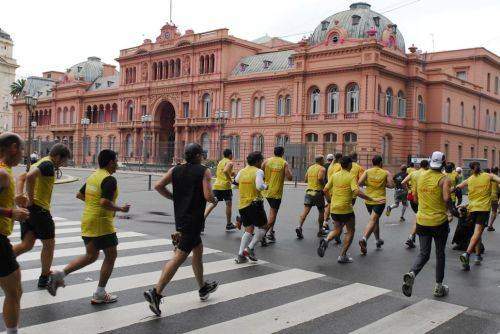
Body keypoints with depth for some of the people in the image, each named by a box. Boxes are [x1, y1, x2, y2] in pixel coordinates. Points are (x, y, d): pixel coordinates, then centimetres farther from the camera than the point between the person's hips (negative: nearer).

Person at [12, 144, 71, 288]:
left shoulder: (38, 163, 18)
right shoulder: (48, 164, -13)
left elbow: (21, 178, 17)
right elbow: (30, 176, -29)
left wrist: (19, 196, 5)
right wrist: (31, 199, -21)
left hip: (28, 208, 9)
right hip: (39, 208, -9)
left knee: (27, 244, 10)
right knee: (49, 244, 8)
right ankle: (44, 278, 18)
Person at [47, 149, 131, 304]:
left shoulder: (92, 176, 11)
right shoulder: (109, 179, -16)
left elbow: (79, 195, 20)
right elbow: (104, 202, -26)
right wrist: (120, 209, -13)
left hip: (87, 222, 9)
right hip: (101, 223, -9)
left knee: (91, 256, 20)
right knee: (111, 256, 7)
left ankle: (60, 274, 7)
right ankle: (100, 294, 11)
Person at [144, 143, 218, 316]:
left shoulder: (175, 170, 7)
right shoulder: (204, 171, -9)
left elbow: (158, 186, -1)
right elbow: (208, 196, -18)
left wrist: (174, 198, 11)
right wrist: (215, 200, 4)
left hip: (180, 217, 8)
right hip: (193, 220, -8)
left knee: (198, 249, 23)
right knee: (180, 256, -8)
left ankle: (203, 288, 36)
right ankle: (156, 292, -14)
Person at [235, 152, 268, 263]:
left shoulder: (241, 172, 8)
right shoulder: (258, 171, -9)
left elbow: (236, 181, 27)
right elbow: (259, 186, -23)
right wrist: (266, 187, -3)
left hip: (242, 205, 6)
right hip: (254, 203, -6)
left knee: (249, 229, 14)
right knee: (262, 227, 10)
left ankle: (240, 255, 6)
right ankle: (250, 248, -1)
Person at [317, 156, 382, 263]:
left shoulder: (334, 175, 4)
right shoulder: (351, 177, -11)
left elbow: (325, 190, 6)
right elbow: (357, 192, -23)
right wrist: (372, 199, -19)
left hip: (334, 208, 5)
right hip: (346, 209, -5)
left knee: (336, 230, 21)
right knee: (350, 231, 12)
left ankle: (326, 240, -9)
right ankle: (342, 256, 9)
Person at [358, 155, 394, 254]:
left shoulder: (367, 172, -1)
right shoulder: (386, 173, -3)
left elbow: (359, 183, -12)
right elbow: (391, 185, -9)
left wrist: (367, 183, 7)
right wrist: (384, 184, 10)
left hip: (368, 200, 3)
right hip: (380, 201, -3)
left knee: (375, 220, 21)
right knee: (372, 221, -8)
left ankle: (378, 240, 34)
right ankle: (364, 239, -29)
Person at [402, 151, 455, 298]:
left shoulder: (420, 176, 3)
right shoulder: (444, 179, -11)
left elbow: (415, 198, 9)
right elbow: (446, 198, -25)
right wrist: (453, 210, -7)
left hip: (422, 221, 3)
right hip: (439, 221, -3)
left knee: (424, 253, 11)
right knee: (440, 254, 13)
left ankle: (412, 273, -17)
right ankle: (439, 287, 22)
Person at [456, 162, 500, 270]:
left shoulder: (469, 180, 8)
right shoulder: (489, 176, 4)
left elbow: (457, 187, 14)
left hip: (472, 208, 3)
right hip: (484, 208, -3)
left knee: (477, 232, 19)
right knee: (477, 232, -12)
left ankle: (478, 256, 19)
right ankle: (467, 254, -30)